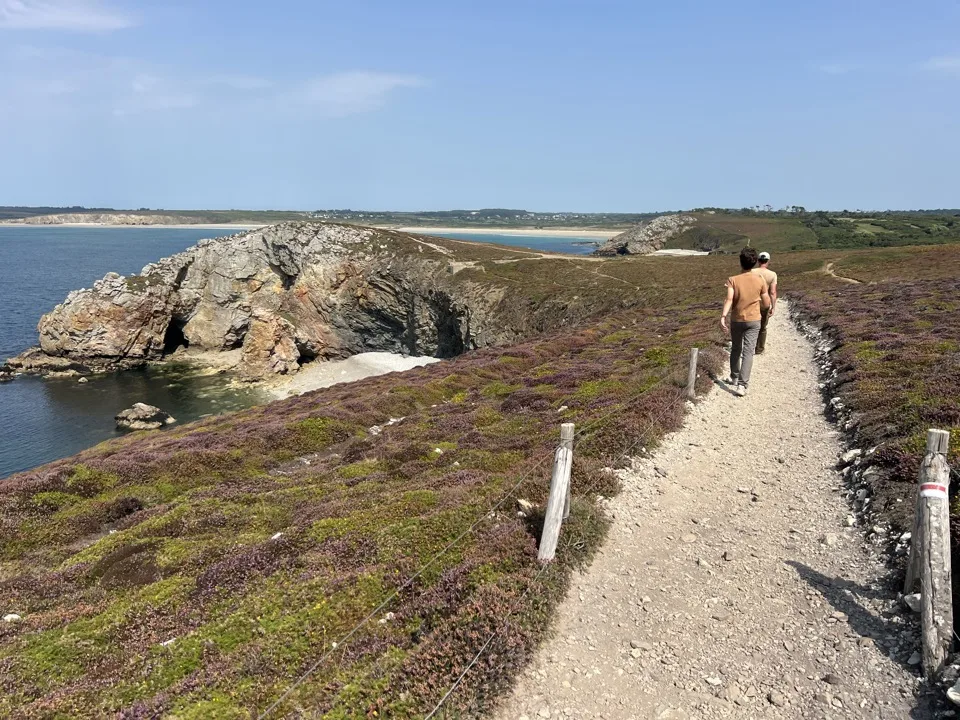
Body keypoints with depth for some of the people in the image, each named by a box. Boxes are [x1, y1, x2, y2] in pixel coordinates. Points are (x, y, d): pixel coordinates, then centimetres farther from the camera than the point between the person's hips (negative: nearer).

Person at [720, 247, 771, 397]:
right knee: (748, 352, -4)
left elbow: (729, 299, -24)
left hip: (737, 320, 0)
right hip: (754, 321, 0)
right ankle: (742, 384, -14)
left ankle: (734, 378, 34)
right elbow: (766, 304, 0)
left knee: (735, 349, 19)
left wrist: (723, 316, -31)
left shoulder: (733, 280, -9)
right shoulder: (760, 281, -5)